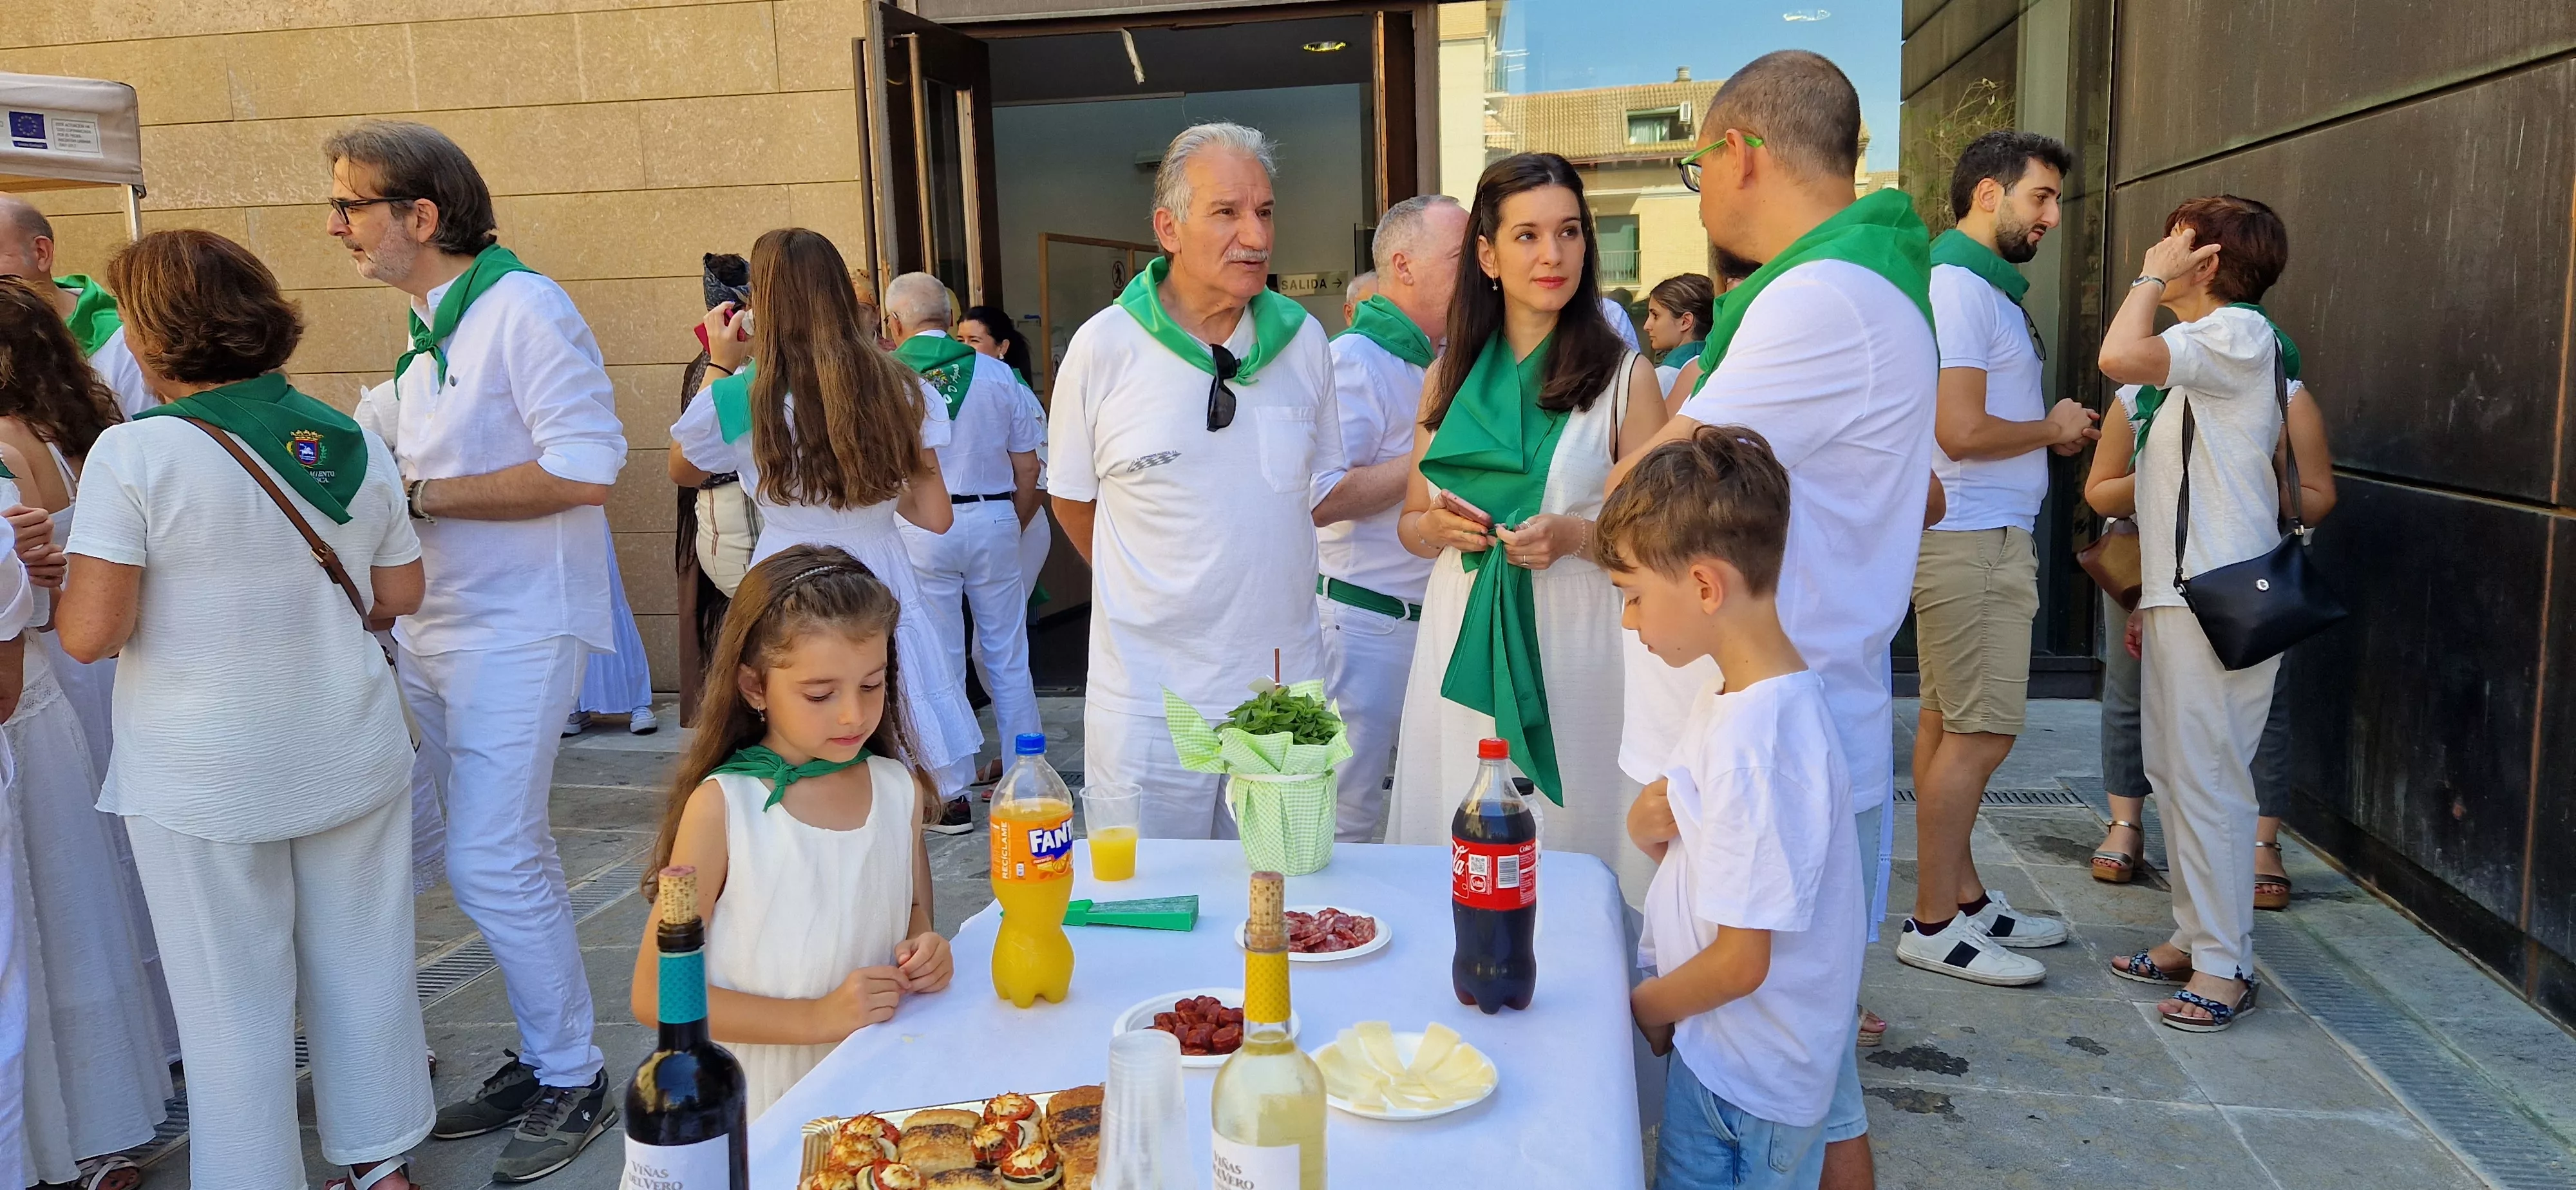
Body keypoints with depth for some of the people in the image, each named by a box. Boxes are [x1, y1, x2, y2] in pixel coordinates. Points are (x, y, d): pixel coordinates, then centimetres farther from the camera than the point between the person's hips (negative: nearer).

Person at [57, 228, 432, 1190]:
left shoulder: (134, 453, -15)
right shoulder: (353, 443, -1)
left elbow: (91, 634, -17)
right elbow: (399, 594, 4)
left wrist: (58, 586, 4)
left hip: (204, 777, -4)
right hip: (352, 754, 4)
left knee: (234, 1000, 9)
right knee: (362, 966, 16)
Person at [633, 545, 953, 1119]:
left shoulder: (900, 789, 4)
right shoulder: (722, 806, -9)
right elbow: (655, 993, -8)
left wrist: (924, 953, -1)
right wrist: (817, 1017, -15)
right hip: (763, 1112, -4)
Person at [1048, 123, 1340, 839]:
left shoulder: (1303, 339, 2)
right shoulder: (1103, 348, -7)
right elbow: (1070, 498, 5)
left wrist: (1264, 583, 9)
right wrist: (1149, 591, 8)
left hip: (1286, 680, 3)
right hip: (1148, 696, -3)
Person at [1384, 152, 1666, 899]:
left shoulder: (1623, 375, 0)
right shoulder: (1448, 378, 10)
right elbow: (1410, 523, 18)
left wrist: (1574, 536, -17)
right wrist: (1437, 527, -4)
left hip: (1573, 650, -3)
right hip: (1462, 648, 3)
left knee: (1572, 860, 0)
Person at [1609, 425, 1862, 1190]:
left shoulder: (1755, 740, -28)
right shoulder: (1736, 696, 1)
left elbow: (1740, 962, -25)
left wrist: (1640, 1007, -8)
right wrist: (1652, 825, -8)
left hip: (1747, 1087, -8)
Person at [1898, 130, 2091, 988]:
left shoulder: (1984, 286, 18)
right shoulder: (1959, 287, -15)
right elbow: (1962, 432, -22)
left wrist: (2053, 428, 7)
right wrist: (2053, 429, -6)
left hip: (1979, 536, 11)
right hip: (1973, 538, -11)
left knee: (1947, 724, 14)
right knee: (1980, 734, -7)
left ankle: (1965, 898, 23)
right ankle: (1934, 926, 0)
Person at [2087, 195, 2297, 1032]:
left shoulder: (2239, 332, -11)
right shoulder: (2200, 350, 21)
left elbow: (2121, 356, -30)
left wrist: (2153, 275, -12)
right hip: (2180, 588, 10)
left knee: (2207, 776, -7)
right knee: (2173, 770, 14)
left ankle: (2224, 964, 0)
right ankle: (2194, 937, 23)